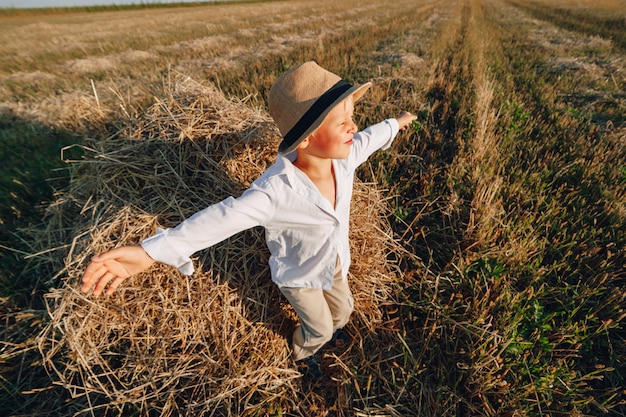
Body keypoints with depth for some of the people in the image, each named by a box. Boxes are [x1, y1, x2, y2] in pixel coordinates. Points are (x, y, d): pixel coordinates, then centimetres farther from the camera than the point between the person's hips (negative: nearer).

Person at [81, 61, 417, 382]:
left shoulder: (344, 156, -20)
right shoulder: (276, 190, -40)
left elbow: (368, 137, 0)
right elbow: (223, 217, -47)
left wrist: (396, 123, 21)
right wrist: (151, 251, -58)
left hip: (335, 263, 6)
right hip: (299, 274, -5)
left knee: (343, 308, 32)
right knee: (318, 327, 21)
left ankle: (334, 327, 72)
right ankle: (302, 353, 60)